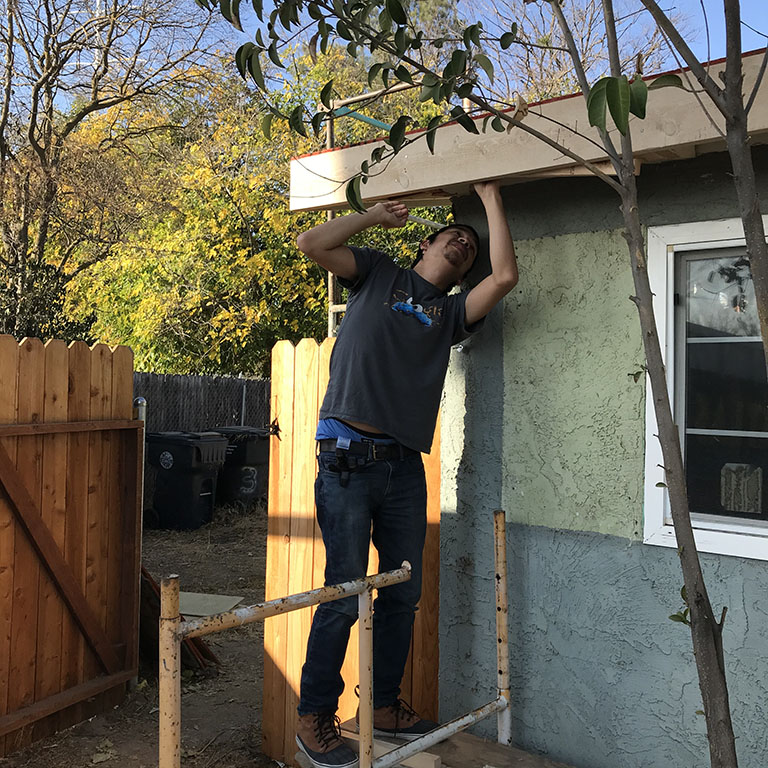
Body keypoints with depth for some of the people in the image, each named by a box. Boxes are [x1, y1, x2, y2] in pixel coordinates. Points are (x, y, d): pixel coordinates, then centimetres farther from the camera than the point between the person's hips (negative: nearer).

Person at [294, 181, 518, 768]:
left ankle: (385, 706, 28)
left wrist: (491, 196, 9)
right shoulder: (378, 273, 13)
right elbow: (312, 244, 0)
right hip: (348, 456, -5)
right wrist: (376, 216, 9)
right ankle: (315, 717, 13)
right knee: (344, 593, -3)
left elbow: (505, 276, 2)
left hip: (404, 465, 5)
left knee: (404, 592, 10)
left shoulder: (451, 312, 18)